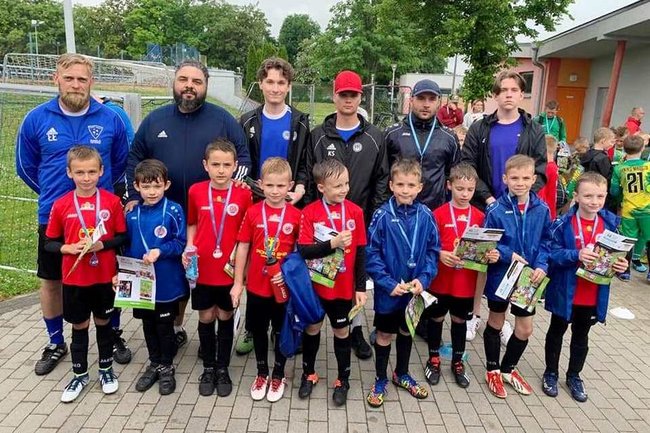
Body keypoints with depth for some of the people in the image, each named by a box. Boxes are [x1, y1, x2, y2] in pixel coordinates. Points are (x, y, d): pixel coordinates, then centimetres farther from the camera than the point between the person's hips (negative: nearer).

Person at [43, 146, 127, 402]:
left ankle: (106, 369, 33)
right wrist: (69, 248, -16)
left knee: (103, 322, 15)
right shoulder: (61, 205, -5)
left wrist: (102, 244, -19)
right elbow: (49, 243, 2)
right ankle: (80, 374, 31)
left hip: (105, 277, 0)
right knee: (79, 326, 14)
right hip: (74, 279, 1)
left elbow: (122, 237, -2)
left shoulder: (112, 201, -7)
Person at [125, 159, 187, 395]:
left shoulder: (173, 211, -12)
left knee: (165, 327, 11)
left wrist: (160, 251, -25)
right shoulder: (132, 215, 2)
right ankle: (154, 364, 36)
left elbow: (181, 244, -11)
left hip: (166, 283, -4)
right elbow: (127, 248, 9)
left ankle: (167, 367, 29)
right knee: (148, 326, 18)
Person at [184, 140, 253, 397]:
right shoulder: (196, 191, -3)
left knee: (226, 318, 12)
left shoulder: (244, 194, -8)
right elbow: (193, 224, 10)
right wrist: (189, 247, -5)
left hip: (230, 269, -1)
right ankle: (208, 368, 31)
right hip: (202, 269, 1)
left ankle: (223, 369, 29)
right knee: (206, 318, 12)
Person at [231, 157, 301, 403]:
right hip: (256, 286, 1)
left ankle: (278, 376, 35)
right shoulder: (252, 213, -6)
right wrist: (238, 282, -1)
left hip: (284, 287, -1)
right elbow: (243, 247, -1)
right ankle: (262, 374, 37)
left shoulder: (296, 216, -8)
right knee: (258, 331, 17)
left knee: (282, 332, 14)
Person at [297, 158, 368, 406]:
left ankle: (343, 380, 33)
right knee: (312, 328, 17)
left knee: (342, 331, 15)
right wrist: (332, 244, -30)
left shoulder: (355, 211, -7)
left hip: (344, 287, 1)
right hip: (315, 285, 0)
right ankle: (308, 374, 39)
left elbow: (361, 253, -3)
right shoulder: (310, 212, -12)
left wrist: (361, 287, -3)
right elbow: (303, 250, -17)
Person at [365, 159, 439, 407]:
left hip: (415, 290, 3)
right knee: (384, 334, 13)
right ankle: (381, 380, 33)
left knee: (406, 331, 21)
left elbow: (433, 251, 0)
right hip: (388, 291, -3)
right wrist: (389, 283, -19)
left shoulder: (425, 216, -7)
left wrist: (423, 279, -13)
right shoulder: (382, 216, -15)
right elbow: (371, 253, -13)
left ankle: (402, 374, 43)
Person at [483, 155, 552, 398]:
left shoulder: (542, 209, -6)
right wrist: (510, 255, -23)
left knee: (525, 329, 13)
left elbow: (545, 242, 2)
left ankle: (508, 368, 37)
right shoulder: (496, 210, -17)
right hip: (500, 275, -3)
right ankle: (493, 370, 35)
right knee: (495, 323, 15)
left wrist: (542, 265, -13)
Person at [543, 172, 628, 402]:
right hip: (564, 292, -3)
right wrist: (576, 255, -32)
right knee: (557, 332, 16)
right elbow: (552, 253, -18)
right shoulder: (563, 223, -16)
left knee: (581, 335, 20)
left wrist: (620, 265, -15)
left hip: (593, 295, 4)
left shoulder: (610, 223, -4)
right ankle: (551, 373, 34)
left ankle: (574, 376, 39)